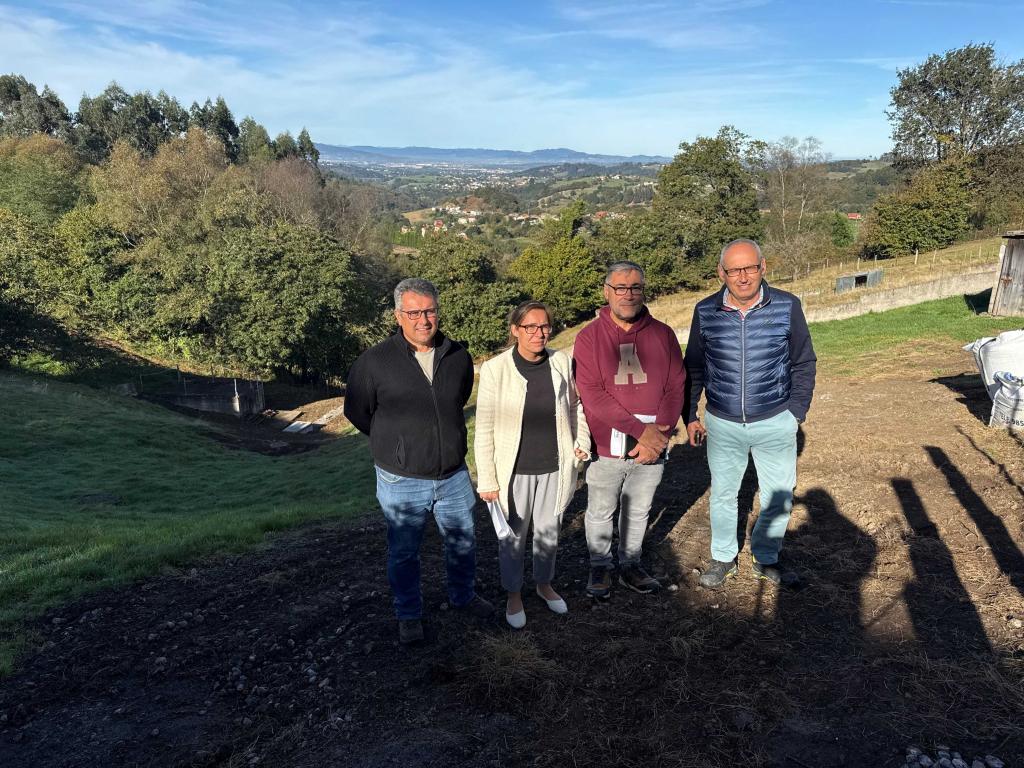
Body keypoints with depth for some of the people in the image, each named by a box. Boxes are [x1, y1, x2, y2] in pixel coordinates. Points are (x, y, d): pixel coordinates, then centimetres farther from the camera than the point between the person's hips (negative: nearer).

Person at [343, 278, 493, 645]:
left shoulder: (459, 357, -4)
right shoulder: (375, 361, -15)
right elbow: (356, 410, 0)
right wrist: (393, 442, 8)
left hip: (454, 474, 3)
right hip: (402, 480, -3)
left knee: (463, 542, 20)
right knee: (403, 553, 14)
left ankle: (462, 594, 46)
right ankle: (409, 614, 36)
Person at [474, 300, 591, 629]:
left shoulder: (562, 362, -6)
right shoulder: (495, 369, -16)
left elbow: (574, 405, 11)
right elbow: (484, 429, -12)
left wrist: (582, 441, -1)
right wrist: (487, 480, -11)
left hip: (554, 467, 3)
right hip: (515, 470, -3)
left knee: (549, 529, 21)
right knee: (513, 535, 14)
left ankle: (545, 584, 46)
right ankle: (513, 595, 38)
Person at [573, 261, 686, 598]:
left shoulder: (662, 334, 0)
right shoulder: (589, 337, -8)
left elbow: (676, 387, -1)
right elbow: (592, 393, -15)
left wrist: (660, 432, -15)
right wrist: (640, 430, -20)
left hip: (652, 447, 2)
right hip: (605, 447, -2)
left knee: (638, 512, 18)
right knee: (600, 513, 14)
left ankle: (630, 566, 38)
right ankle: (600, 568, 35)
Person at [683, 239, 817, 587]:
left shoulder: (787, 306, -8)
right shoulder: (705, 311, -6)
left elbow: (804, 364, 1)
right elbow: (694, 368, 5)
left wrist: (796, 414, -2)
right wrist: (690, 416, 5)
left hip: (775, 422, 0)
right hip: (722, 424, 1)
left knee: (779, 499, 11)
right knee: (722, 494, 15)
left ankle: (766, 559, 34)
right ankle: (723, 558, 35)